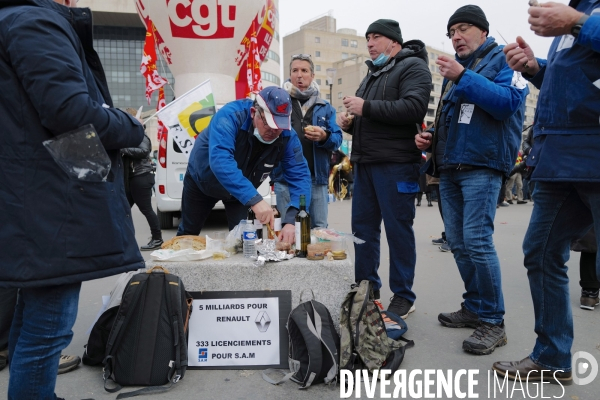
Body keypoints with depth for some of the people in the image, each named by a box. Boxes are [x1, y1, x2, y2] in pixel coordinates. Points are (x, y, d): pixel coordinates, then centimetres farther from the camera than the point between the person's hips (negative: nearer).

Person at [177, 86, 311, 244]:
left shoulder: (287, 136, -27)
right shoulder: (230, 116, -39)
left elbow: (300, 176, -31)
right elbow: (219, 160, -52)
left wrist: (292, 219, -48)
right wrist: (254, 200, -63)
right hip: (202, 179, -2)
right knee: (188, 233, 16)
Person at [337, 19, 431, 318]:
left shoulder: (413, 67, -2)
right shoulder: (372, 73, 24)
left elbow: (413, 108, -20)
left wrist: (366, 107, -18)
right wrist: (349, 122, 6)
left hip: (395, 164, -8)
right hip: (365, 163, 8)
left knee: (398, 230, -2)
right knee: (363, 228, 10)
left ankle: (403, 296, 9)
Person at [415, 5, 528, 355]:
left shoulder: (504, 60, 1)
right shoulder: (454, 69, 22)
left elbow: (508, 101, -18)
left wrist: (463, 77, -20)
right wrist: (430, 139, 10)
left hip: (482, 165, -8)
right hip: (450, 167, 8)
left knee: (477, 241, -14)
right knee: (458, 242, 8)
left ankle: (493, 322, -3)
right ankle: (475, 307, 20)